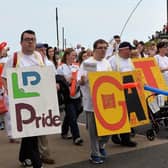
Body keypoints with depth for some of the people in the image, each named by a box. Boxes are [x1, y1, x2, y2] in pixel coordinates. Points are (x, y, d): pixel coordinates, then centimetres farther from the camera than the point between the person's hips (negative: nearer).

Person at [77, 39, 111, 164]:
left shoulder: (107, 63, 11)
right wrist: (82, 80, -32)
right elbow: (80, 81, -11)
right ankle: (95, 154, 15)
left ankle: (101, 145, 34)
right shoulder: (87, 63, -6)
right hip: (92, 101, -5)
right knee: (94, 129, 2)